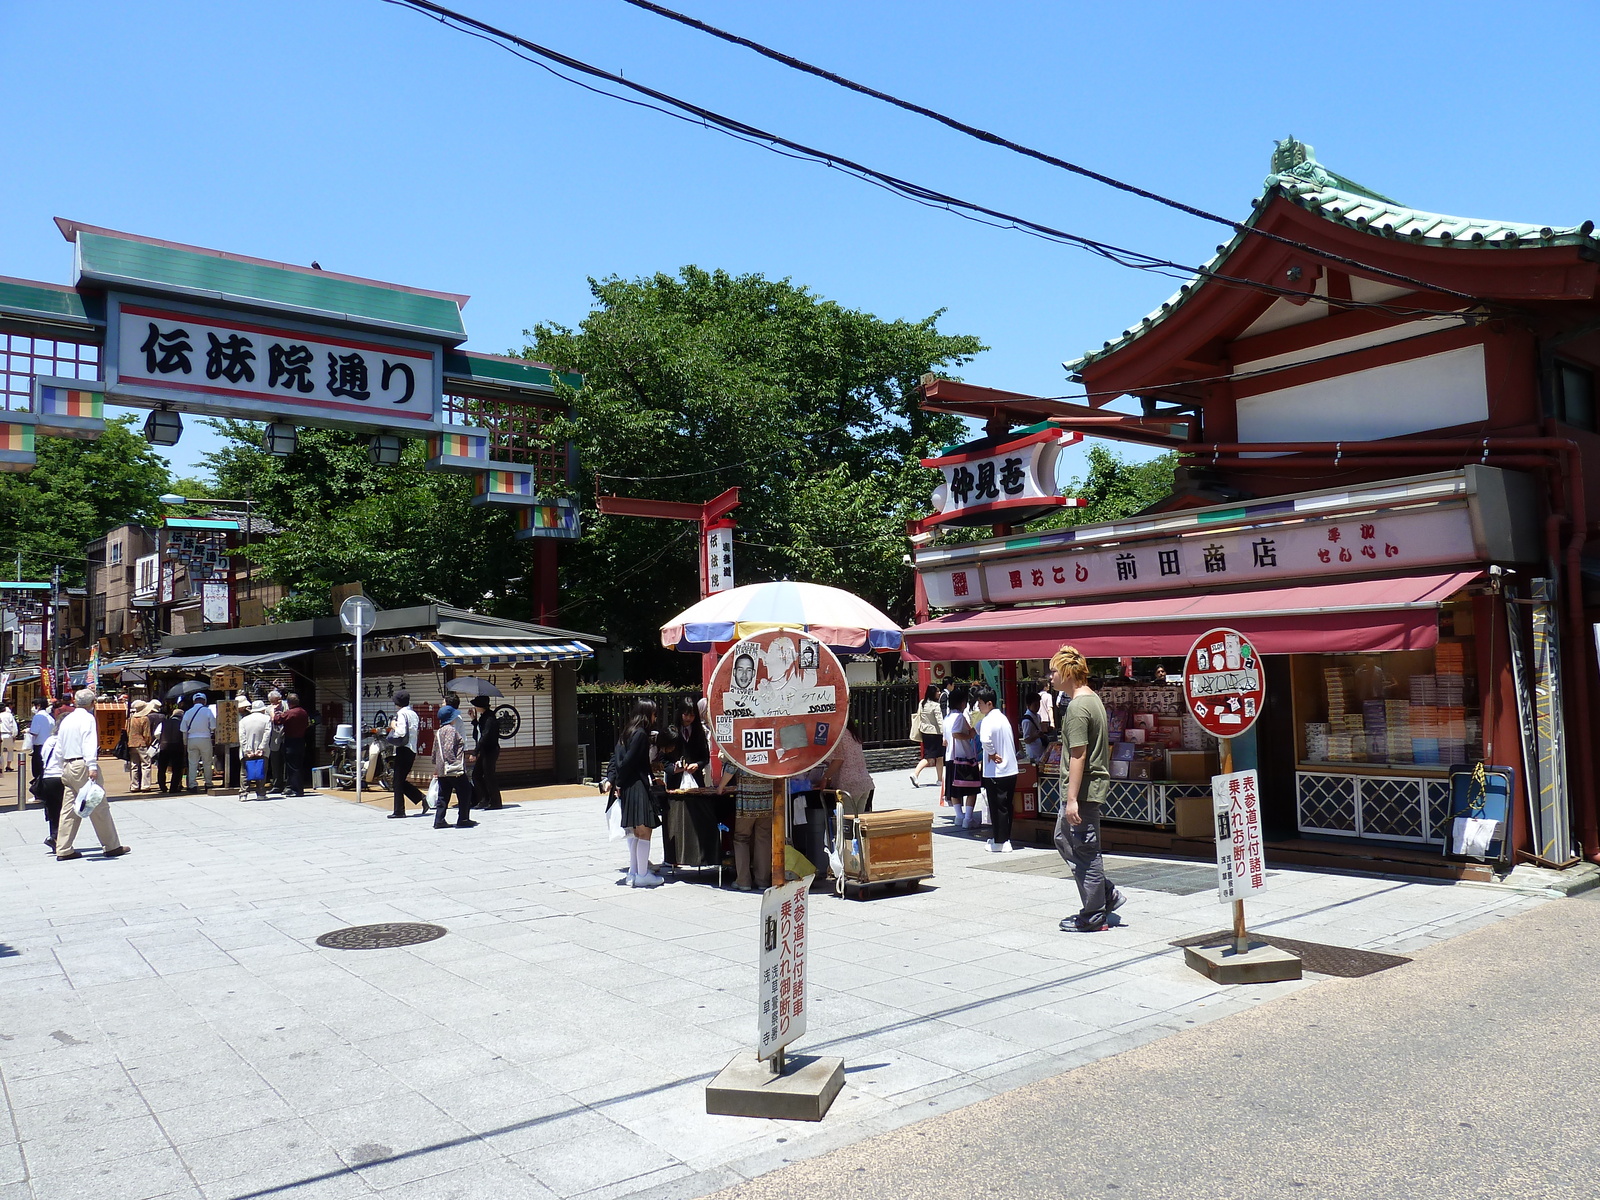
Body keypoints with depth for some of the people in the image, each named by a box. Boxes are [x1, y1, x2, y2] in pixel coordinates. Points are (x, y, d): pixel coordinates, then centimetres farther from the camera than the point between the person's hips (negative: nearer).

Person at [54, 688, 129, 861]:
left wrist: (63, 769, 25)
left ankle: (63, 850, 8)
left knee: (69, 809, 9)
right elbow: (89, 743, -18)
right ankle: (111, 846, 1)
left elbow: (59, 747, 20)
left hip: (67, 766, 8)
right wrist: (92, 767, -26)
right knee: (99, 807, -3)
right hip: (83, 766, -8)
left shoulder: (66, 720, 17)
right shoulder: (87, 718, -7)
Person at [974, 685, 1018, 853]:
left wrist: (992, 754, -19)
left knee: (997, 807, 0)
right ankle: (1005, 838, 22)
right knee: (1006, 807, 14)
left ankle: (1000, 842, 6)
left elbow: (985, 739, -35)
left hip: (995, 772, -8)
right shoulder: (1003, 717, 12)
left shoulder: (988, 720, -15)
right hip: (1011, 770, 8)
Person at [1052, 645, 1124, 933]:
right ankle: (1107, 893, 22)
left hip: (1083, 790, -11)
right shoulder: (1092, 699, 13)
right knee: (1063, 840, 19)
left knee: (1084, 852, -1)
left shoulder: (1077, 707, -19)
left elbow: (1078, 756, -22)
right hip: (1092, 785, 11)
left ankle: (1094, 916, 10)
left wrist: (1072, 798, -21)